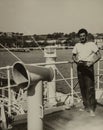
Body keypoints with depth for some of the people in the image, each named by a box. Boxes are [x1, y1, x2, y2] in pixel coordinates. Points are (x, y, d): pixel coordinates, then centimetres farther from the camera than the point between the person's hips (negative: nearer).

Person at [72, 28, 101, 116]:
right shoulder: (77, 45, 12)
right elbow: (73, 56, 18)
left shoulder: (91, 44, 0)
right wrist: (76, 61, -4)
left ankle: (92, 108, -4)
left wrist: (91, 62, -20)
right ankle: (86, 105, 20)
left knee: (90, 88, -8)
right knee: (82, 87, 8)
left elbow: (99, 55, -6)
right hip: (80, 67, 4)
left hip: (88, 67, -4)